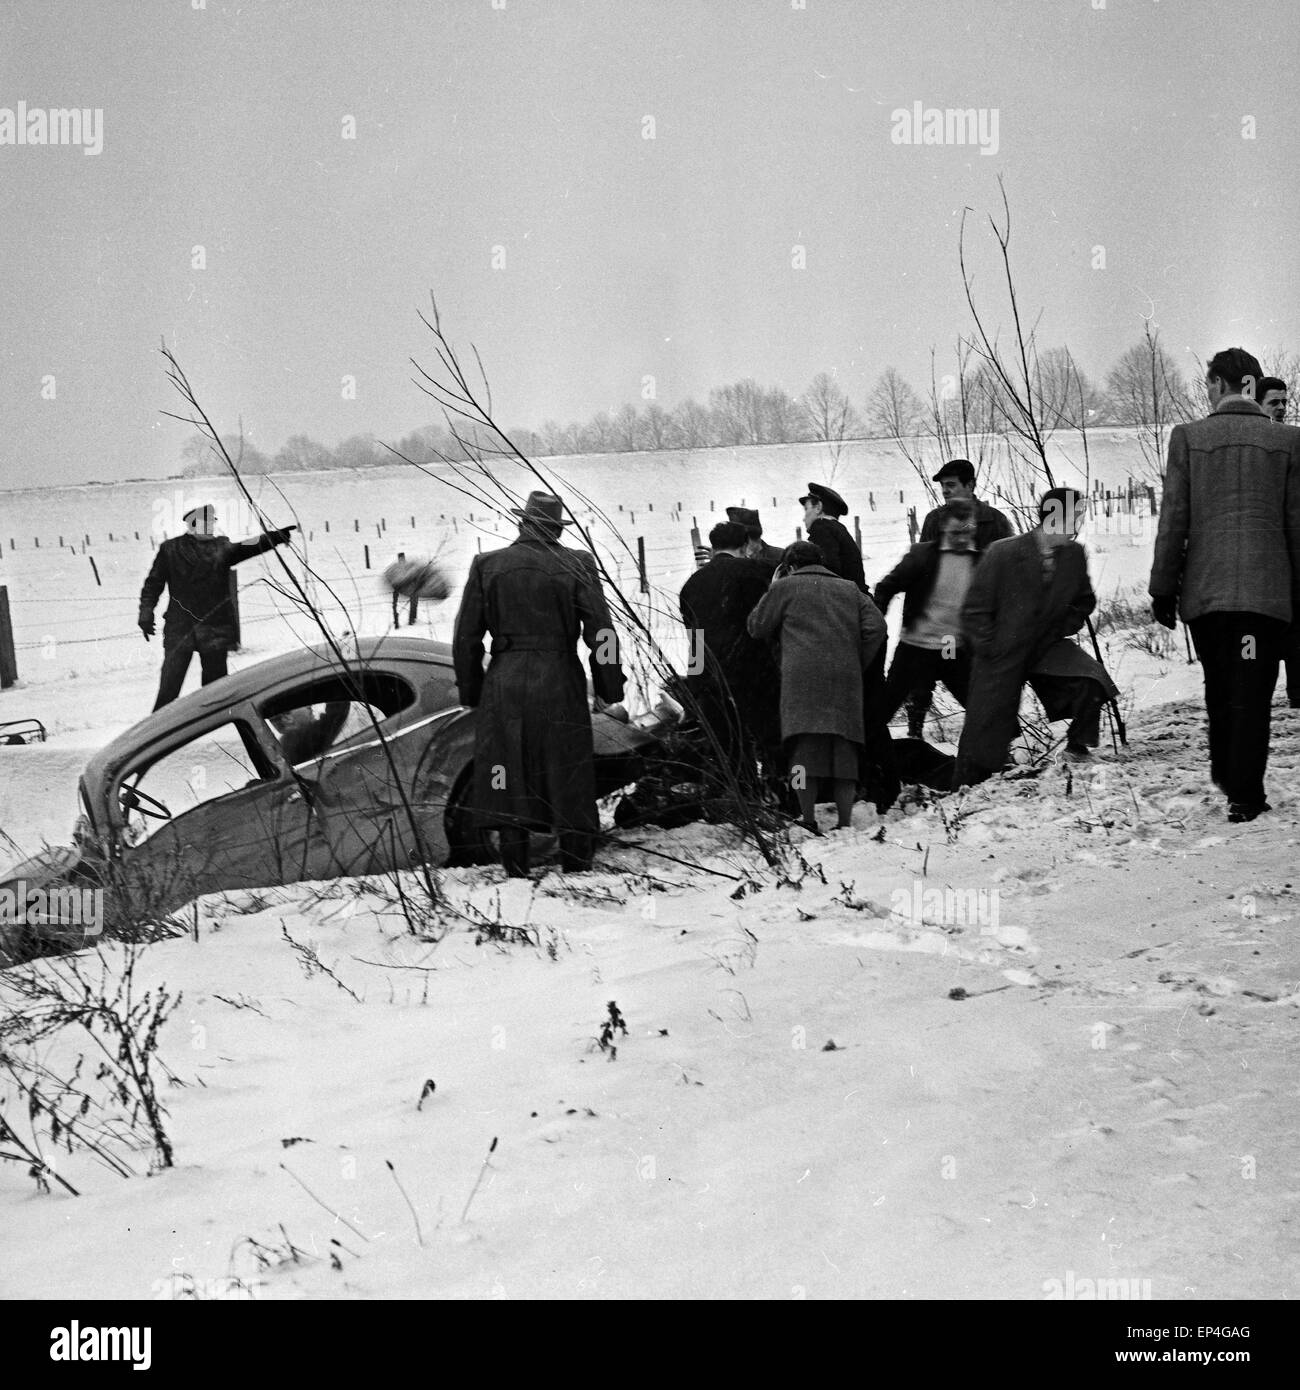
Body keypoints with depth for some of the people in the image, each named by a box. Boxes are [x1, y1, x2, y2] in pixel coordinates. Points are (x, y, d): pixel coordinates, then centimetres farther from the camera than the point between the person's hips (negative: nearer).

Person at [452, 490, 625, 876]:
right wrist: (611, 688, 6)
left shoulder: (487, 565, 1)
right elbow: (600, 632, -4)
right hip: (561, 685, -1)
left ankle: (516, 875, 8)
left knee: (508, 788, 7)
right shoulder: (576, 566, -4)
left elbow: (466, 638, 3)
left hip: (504, 687, 1)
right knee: (570, 787, 8)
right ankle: (576, 873, 11)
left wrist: (469, 691, 13)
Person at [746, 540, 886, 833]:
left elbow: (757, 627, 13)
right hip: (845, 678, 3)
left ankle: (809, 821, -13)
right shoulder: (849, 589, 21)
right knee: (844, 749, 5)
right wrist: (857, 664, 16)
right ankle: (845, 824, 3)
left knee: (805, 747, -6)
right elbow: (876, 626, 10)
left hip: (803, 675, -3)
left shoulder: (785, 587, 9)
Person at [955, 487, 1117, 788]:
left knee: (1090, 681, -25)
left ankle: (1078, 746, -3)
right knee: (983, 739, 1)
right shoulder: (1003, 554, -19)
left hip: (1048, 649, 3)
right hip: (1003, 654, -3)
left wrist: (1062, 629, 1)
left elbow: (1084, 602, 13)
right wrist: (993, 649, -11)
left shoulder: (1074, 555, -7)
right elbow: (974, 611, -10)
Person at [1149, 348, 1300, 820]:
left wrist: (1162, 588, 5)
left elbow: (1173, 520, 0)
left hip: (1205, 588, 1)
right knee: (1252, 693, 0)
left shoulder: (1188, 437, 0)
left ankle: (1225, 775, 29)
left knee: (1219, 689, 17)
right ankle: (1245, 795, -3)